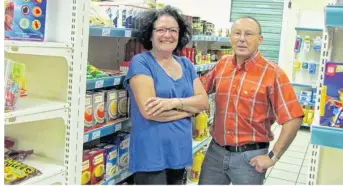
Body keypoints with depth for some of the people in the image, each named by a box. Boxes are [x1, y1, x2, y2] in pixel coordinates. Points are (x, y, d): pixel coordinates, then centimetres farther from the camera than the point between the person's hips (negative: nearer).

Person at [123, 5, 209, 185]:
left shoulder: (186, 65, 10)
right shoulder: (141, 62, -9)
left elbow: (203, 101, 2)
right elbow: (148, 111, -20)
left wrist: (175, 102, -17)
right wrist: (189, 107, -8)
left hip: (180, 152, 7)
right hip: (150, 156, -6)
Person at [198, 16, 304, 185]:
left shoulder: (273, 74, -13)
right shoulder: (221, 65, 3)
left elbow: (293, 119, -15)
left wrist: (273, 157, -13)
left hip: (249, 156, -4)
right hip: (215, 151, 5)